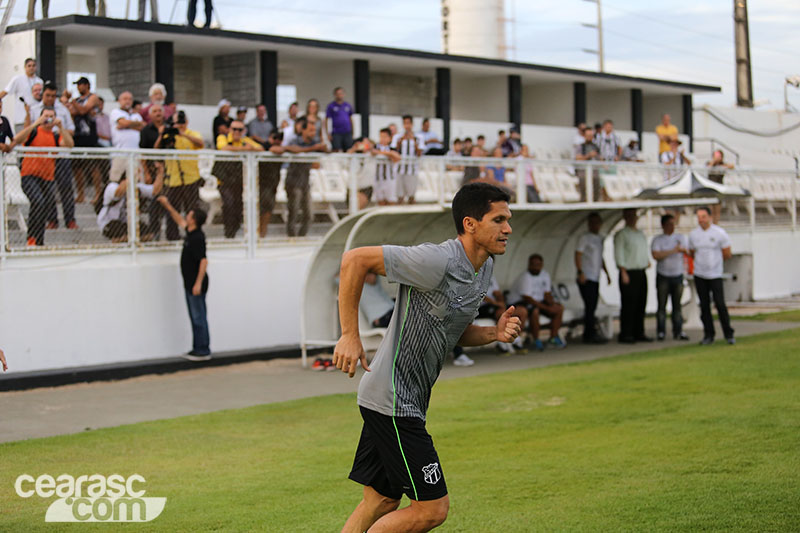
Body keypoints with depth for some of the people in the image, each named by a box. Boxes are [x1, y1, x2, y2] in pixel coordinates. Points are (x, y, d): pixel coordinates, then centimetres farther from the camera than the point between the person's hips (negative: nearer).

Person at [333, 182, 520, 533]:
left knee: (381, 504, 14)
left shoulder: (484, 268, 9)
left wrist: (494, 333, 1)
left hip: (408, 403, 10)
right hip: (392, 402, -10)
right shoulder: (438, 261, -20)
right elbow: (355, 259, -20)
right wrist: (350, 335, -20)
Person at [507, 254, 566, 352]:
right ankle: (536, 340, -24)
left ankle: (554, 338, -1)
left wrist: (552, 303, -15)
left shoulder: (545, 274, 6)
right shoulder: (524, 277, -20)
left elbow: (547, 294, 9)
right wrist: (547, 308, -28)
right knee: (534, 311, -38)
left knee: (559, 308, -5)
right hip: (519, 302, -8)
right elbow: (527, 298, -26)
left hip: (538, 301, 8)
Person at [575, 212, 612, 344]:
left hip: (595, 278, 8)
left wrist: (606, 273, 23)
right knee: (590, 306, -10)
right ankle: (591, 334, -8)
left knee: (592, 307, 8)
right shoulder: (585, 238, -5)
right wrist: (580, 273, -19)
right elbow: (578, 255, -11)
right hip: (586, 278, -8)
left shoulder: (600, 238, 18)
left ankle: (588, 334, 13)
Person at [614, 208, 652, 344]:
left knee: (641, 304, 8)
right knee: (628, 305, -7)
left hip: (641, 272, 8)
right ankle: (625, 335, -2)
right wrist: (624, 273, -16)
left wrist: (647, 260, 11)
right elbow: (619, 254, -11)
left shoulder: (641, 234, 18)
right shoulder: (621, 234, -6)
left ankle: (639, 333, 15)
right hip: (629, 273, -7)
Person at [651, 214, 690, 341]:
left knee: (677, 305, 2)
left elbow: (689, 252, 7)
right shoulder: (657, 240, -1)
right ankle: (661, 332, 1)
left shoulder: (681, 238, 10)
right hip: (663, 276, -2)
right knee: (661, 305, -3)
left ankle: (678, 331, 6)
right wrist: (673, 250, -16)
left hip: (678, 275, 3)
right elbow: (656, 255, -16)